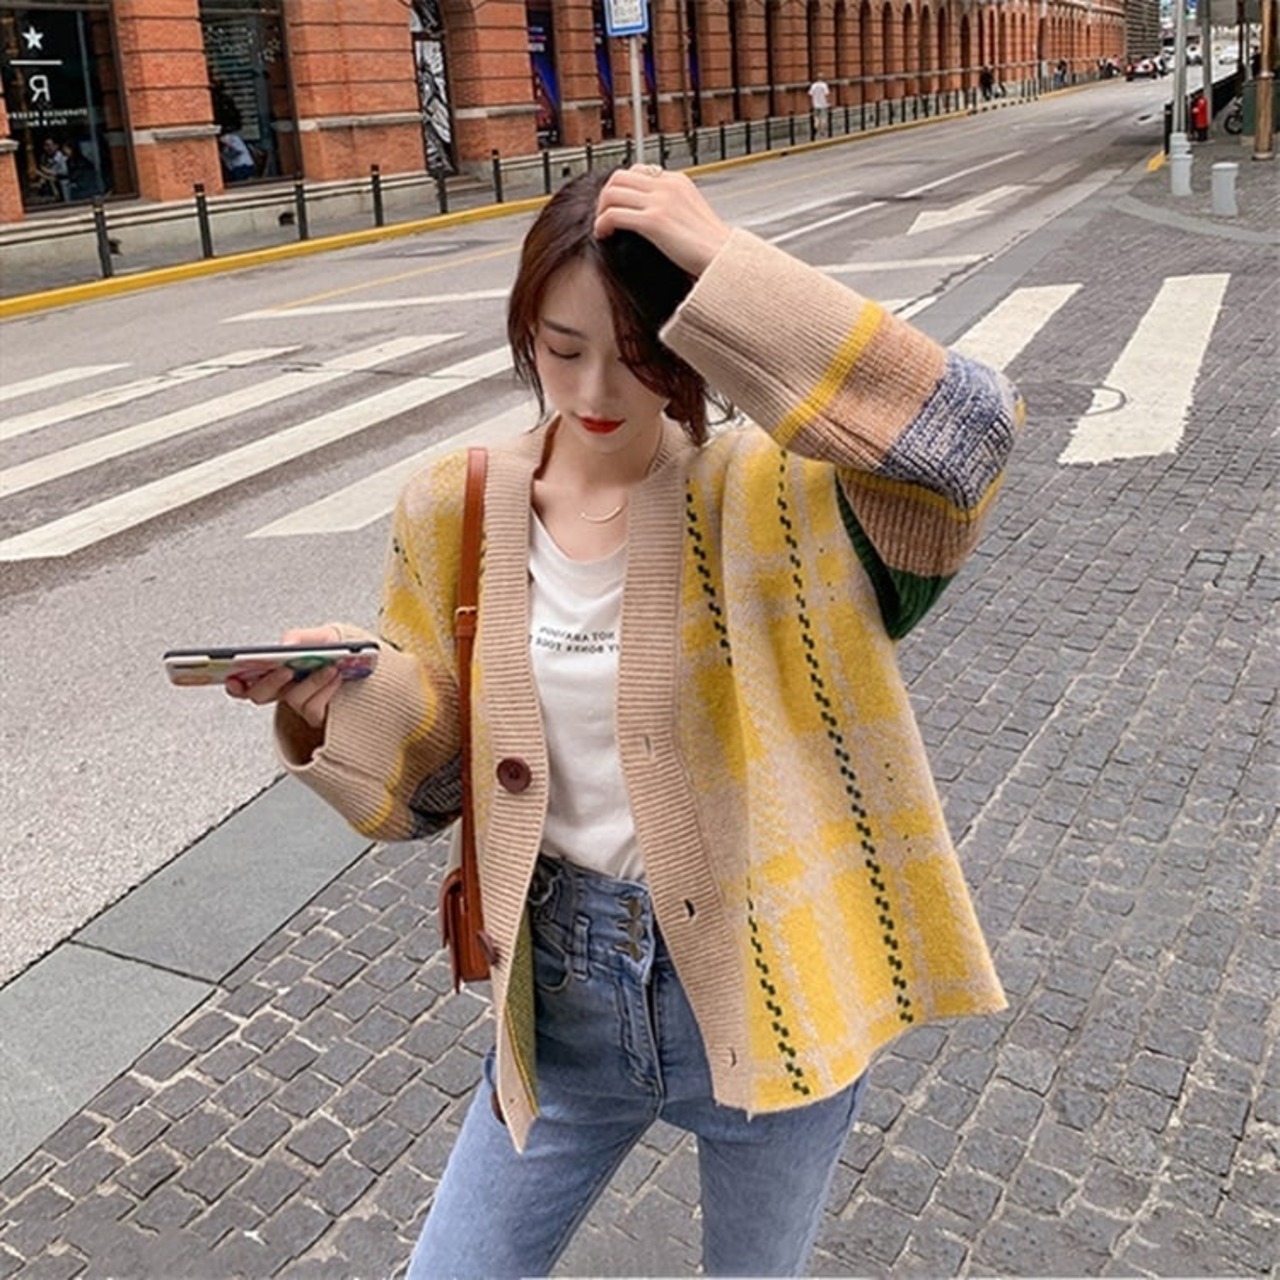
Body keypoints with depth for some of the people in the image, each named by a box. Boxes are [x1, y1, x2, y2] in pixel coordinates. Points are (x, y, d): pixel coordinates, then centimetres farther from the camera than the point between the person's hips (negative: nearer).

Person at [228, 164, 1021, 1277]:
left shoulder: (775, 497, -15)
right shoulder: (457, 511, -6)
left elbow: (971, 429, -35)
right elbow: (430, 788, 1)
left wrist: (727, 262, -34)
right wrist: (346, 692, -21)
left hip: (763, 995, -2)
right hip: (566, 1002, 3)